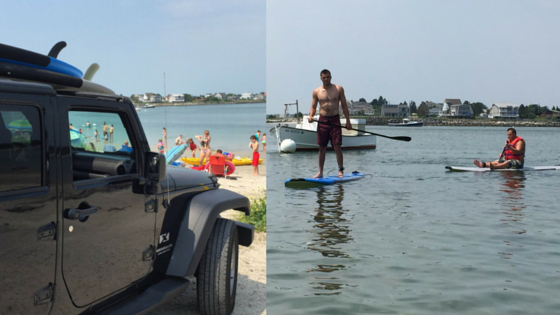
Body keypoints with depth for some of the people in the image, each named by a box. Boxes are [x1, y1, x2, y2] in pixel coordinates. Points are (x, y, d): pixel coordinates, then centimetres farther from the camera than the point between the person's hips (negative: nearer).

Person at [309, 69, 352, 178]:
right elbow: (313, 106, 9)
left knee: (337, 146, -4)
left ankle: (341, 170, 5)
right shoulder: (316, 91, 5)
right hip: (322, 120, 2)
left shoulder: (338, 89, 2)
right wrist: (311, 116, -13)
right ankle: (320, 172, 11)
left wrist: (348, 121, 0)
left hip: (335, 120, -2)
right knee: (322, 148, 4)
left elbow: (344, 106, 4)